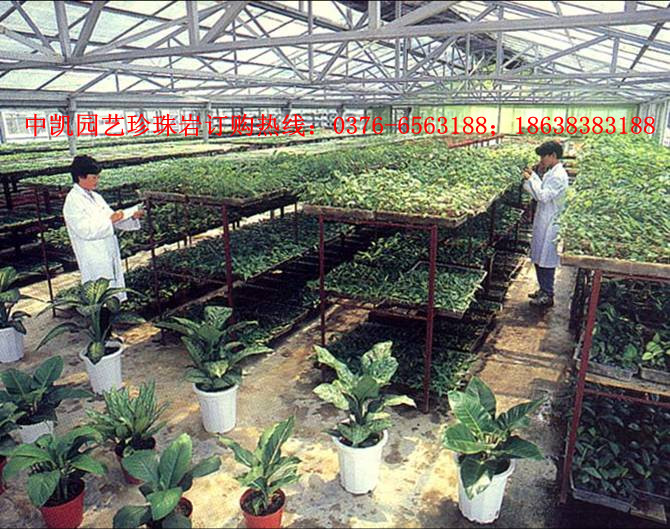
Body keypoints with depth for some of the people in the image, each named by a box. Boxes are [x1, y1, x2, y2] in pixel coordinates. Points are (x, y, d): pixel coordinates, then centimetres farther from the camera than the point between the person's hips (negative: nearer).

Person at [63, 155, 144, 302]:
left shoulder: (95, 197, 12)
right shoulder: (73, 201, -13)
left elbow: (113, 219, 15)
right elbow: (85, 230, -21)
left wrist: (132, 216, -1)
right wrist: (110, 219, -20)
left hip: (110, 255, 8)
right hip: (94, 261, -8)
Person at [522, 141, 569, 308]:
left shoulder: (558, 176, -20)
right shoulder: (552, 173, 11)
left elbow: (543, 195, -24)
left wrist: (530, 179, -16)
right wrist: (533, 175, 8)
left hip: (550, 224, -10)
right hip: (543, 222, 10)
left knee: (546, 260, -2)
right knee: (539, 258, 17)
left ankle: (547, 296, 8)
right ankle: (543, 290, 29)